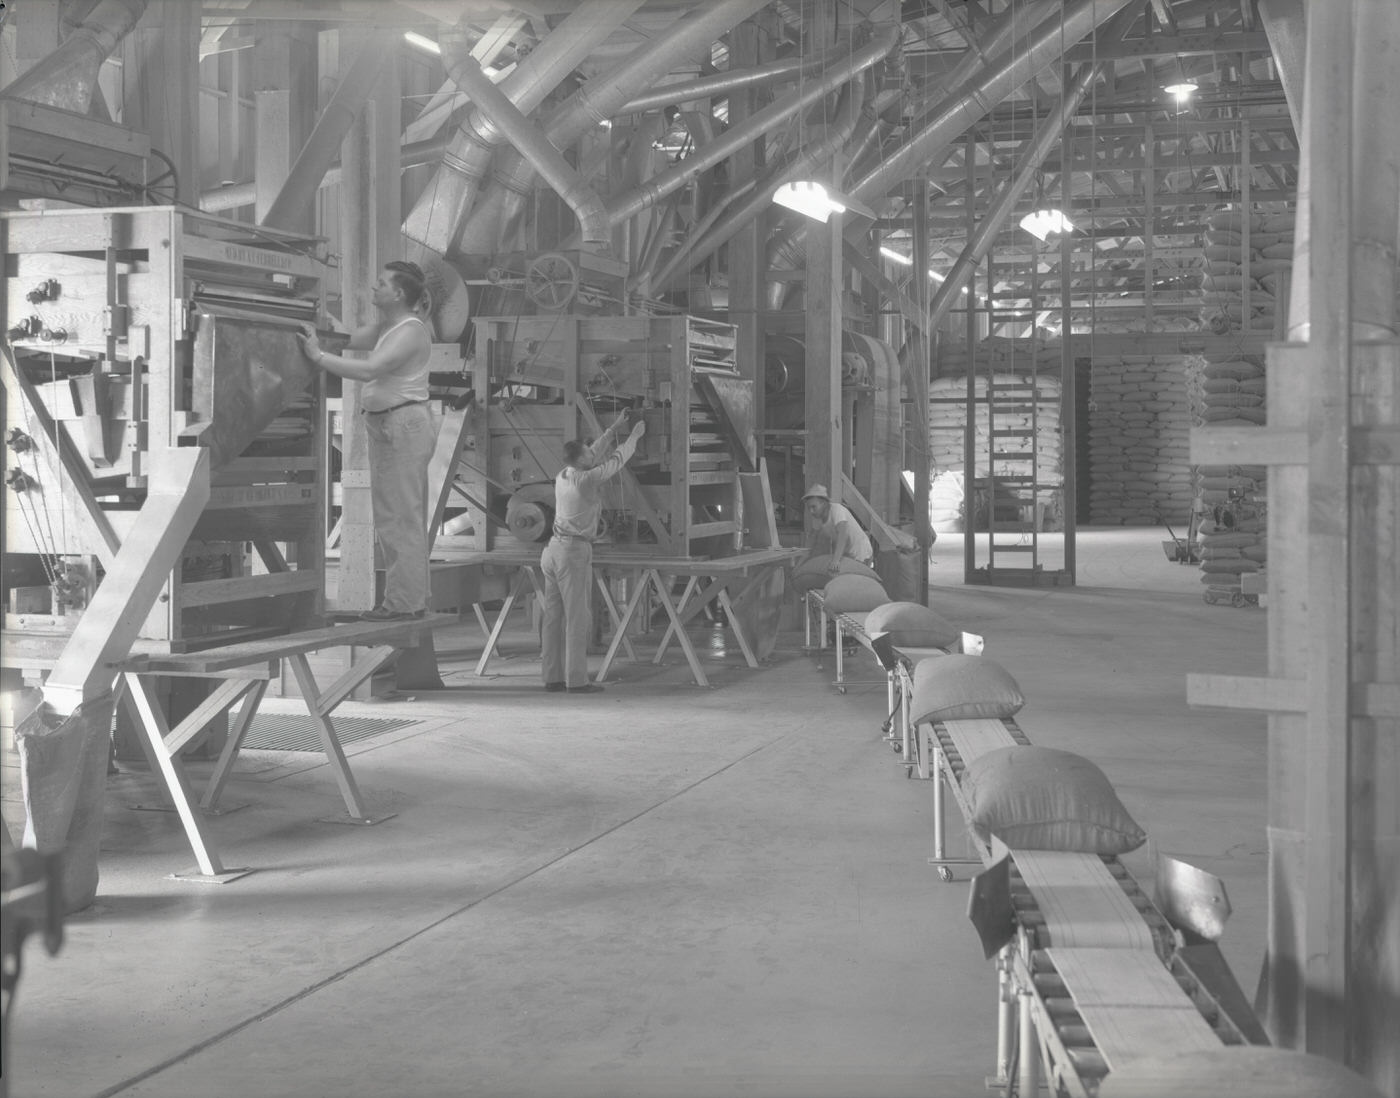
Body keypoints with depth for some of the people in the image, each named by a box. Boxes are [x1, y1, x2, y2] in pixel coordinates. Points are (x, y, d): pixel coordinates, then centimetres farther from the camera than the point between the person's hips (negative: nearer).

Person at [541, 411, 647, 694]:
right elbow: (616, 461, -1)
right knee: (578, 618, -5)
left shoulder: (563, 475, 8)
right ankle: (576, 680, -5)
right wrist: (634, 436, 15)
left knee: (554, 617, 7)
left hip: (553, 551, 9)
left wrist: (614, 428, 28)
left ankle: (552, 677, 9)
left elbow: (594, 456, 24)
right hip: (574, 553, -9)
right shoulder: (587, 479, -15)